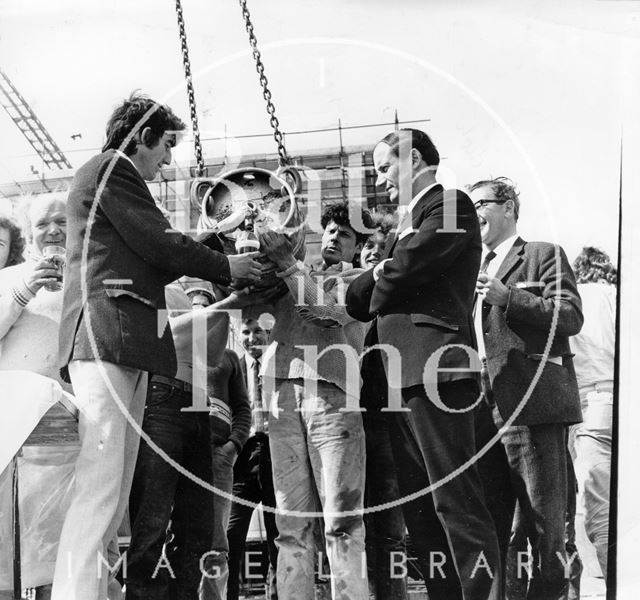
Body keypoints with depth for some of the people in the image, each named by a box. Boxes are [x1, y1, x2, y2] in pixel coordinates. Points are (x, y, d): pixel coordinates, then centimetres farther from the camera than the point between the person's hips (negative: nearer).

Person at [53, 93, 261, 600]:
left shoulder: (116, 176, 31)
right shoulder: (111, 168, 1)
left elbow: (146, 264, 28)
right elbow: (159, 244, -6)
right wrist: (226, 266, 7)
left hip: (125, 347, 10)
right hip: (108, 334, -10)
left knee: (115, 488, 3)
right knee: (100, 484, -18)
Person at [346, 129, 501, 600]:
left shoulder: (451, 206, -4)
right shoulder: (412, 218, 24)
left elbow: (404, 269, -16)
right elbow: (378, 292, 21)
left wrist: (371, 286, 1)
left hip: (435, 368, -10)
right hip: (403, 376, 10)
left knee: (456, 500, -10)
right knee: (419, 506, 11)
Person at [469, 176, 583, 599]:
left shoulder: (544, 255, 3)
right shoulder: (478, 269, 23)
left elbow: (571, 317, -11)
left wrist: (507, 297, -16)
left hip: (535, 401, -7)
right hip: (490, 406, 7)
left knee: (543, 512, -4)